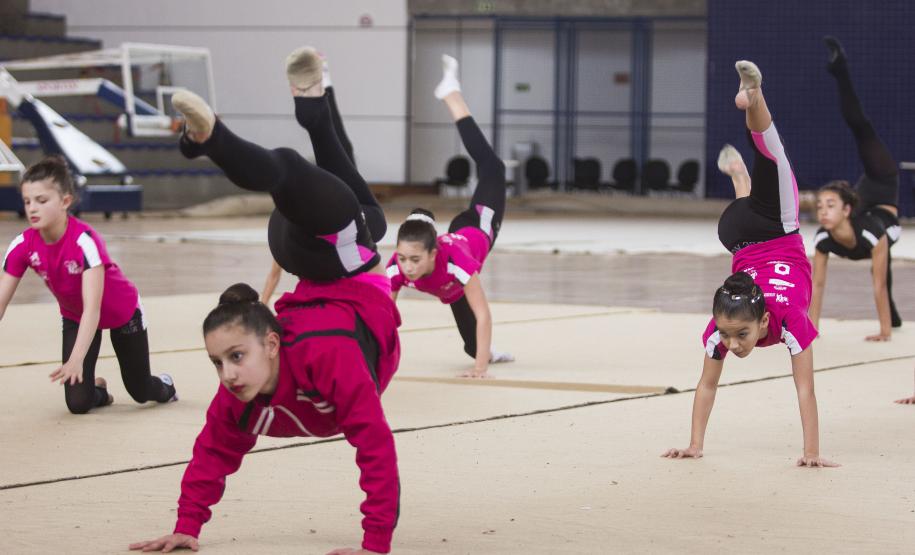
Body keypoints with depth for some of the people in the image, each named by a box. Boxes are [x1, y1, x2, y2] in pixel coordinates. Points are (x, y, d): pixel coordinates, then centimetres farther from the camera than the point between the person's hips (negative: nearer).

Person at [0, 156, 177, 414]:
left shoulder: (84, 240, -38)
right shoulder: (23, 246, -24)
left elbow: (93, 307, -44)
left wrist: (76, 359, -57)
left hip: (122, 313, -3)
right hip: (75, 317, 3)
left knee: (140, 392, 12)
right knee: (78, 402, -9)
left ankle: (165, 386, 49)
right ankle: (99, 391, 27)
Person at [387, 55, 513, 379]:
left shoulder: (454, 260, -50)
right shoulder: (398, 267, -43)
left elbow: (483, 315, -51)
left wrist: (481, 367, -56)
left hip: (478, 227, -2)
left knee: (491, 168, 23)